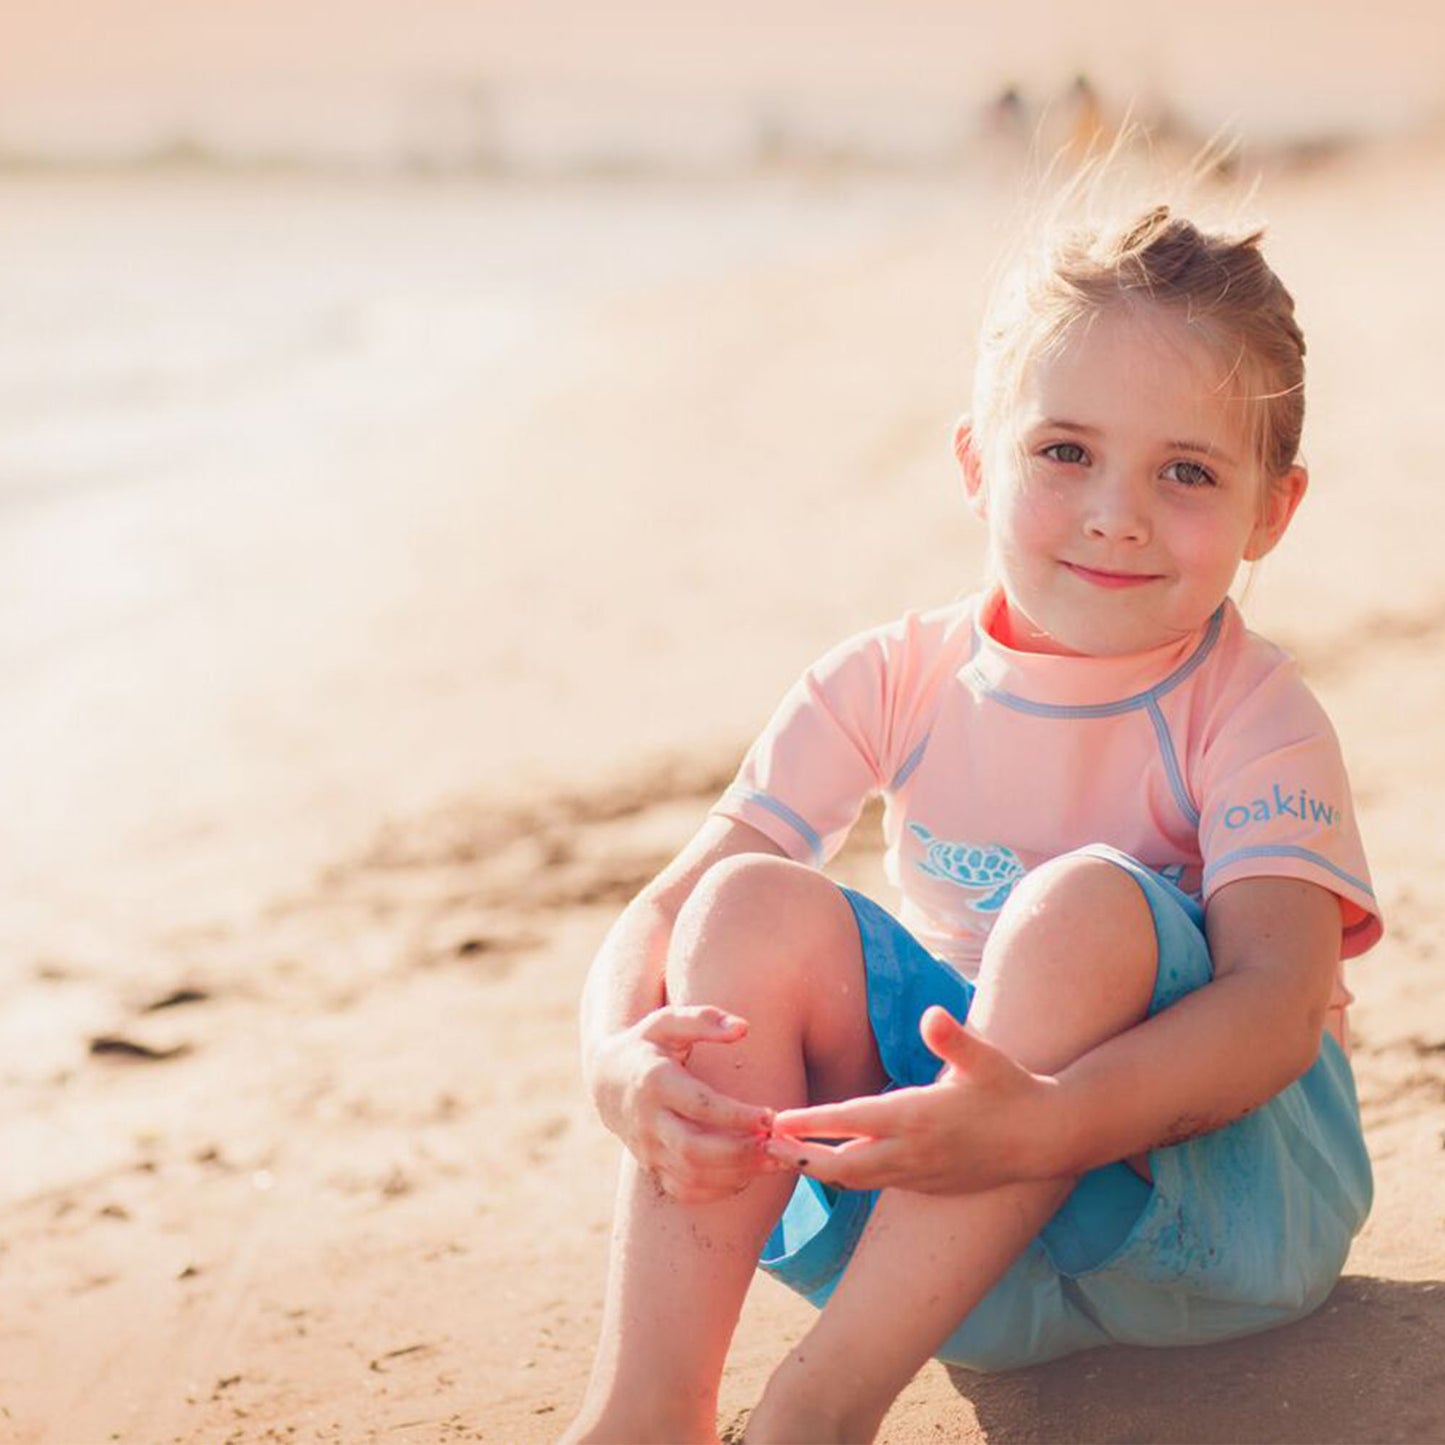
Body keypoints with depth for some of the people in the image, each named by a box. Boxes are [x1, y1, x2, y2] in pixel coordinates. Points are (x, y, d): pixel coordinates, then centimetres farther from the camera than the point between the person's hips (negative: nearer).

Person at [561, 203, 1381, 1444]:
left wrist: (1043, 1122, -46)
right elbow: (667, 909, -6)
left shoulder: (1254, 716, -12)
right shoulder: (896, 686, -1)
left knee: (1085, 903, -32)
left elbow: (1280, 997, -28)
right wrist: (620, 1055, -30)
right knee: (759, 907, -20)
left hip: (1211, 1173, -3)